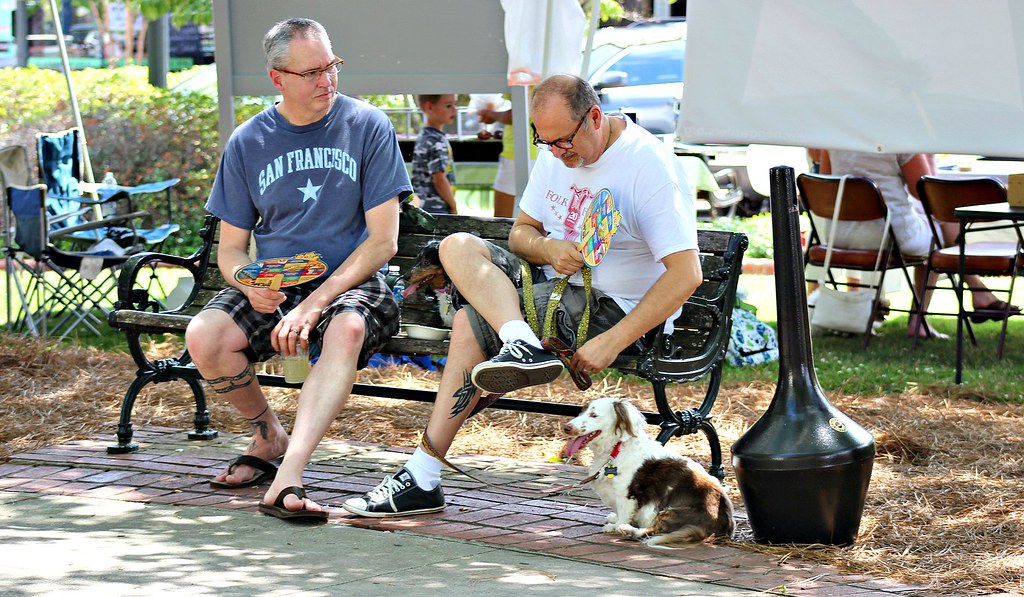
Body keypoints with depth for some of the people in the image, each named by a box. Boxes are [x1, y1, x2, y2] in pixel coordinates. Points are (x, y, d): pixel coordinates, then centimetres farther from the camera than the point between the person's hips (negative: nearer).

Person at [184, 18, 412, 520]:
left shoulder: (367, 126, -2)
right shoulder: (248, 143, 5)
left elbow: (383, 241, -7)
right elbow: (230, 248, 9)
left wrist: (315, 303, -18)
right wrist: (250, 285, -16)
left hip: (348, 285, -3)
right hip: (273, 287, 3)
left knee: (347, 331, -38)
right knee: (204, 337, -26)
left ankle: (288, 475, -50)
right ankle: (269, 437, 1)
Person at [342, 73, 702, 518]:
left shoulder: (649, 165, -17)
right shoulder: (556, 155, 8)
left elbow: (686, 274, -23)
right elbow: (520, 231, 15)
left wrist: (613, 342, -28)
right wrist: (548, 248, -13)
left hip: (612, 309, -8)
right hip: (554, 282, 8)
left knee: (472, 322, -24)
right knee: (458, 246, -15)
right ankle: (523, 345, -36)